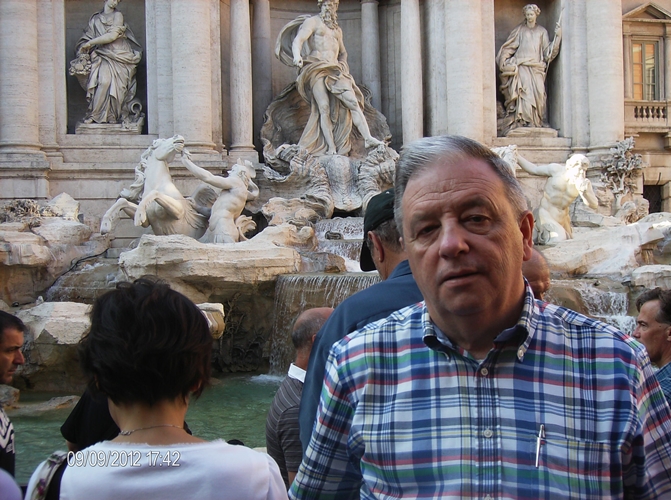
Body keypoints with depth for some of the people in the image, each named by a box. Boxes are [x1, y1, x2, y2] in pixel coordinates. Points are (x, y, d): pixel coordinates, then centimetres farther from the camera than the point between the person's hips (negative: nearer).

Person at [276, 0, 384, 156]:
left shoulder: (337, 30, 28)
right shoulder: (312, 22, 10)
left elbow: (343, 52, 39)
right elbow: (298, 40, -7)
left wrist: (343, 64, 16)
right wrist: (297, 55, -29)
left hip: (335, 70, 5)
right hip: (316, 70, -5)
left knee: (352, 101, -14)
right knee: (324, 107, -17)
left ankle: (368, 138, -21)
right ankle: (331, 148, -22)